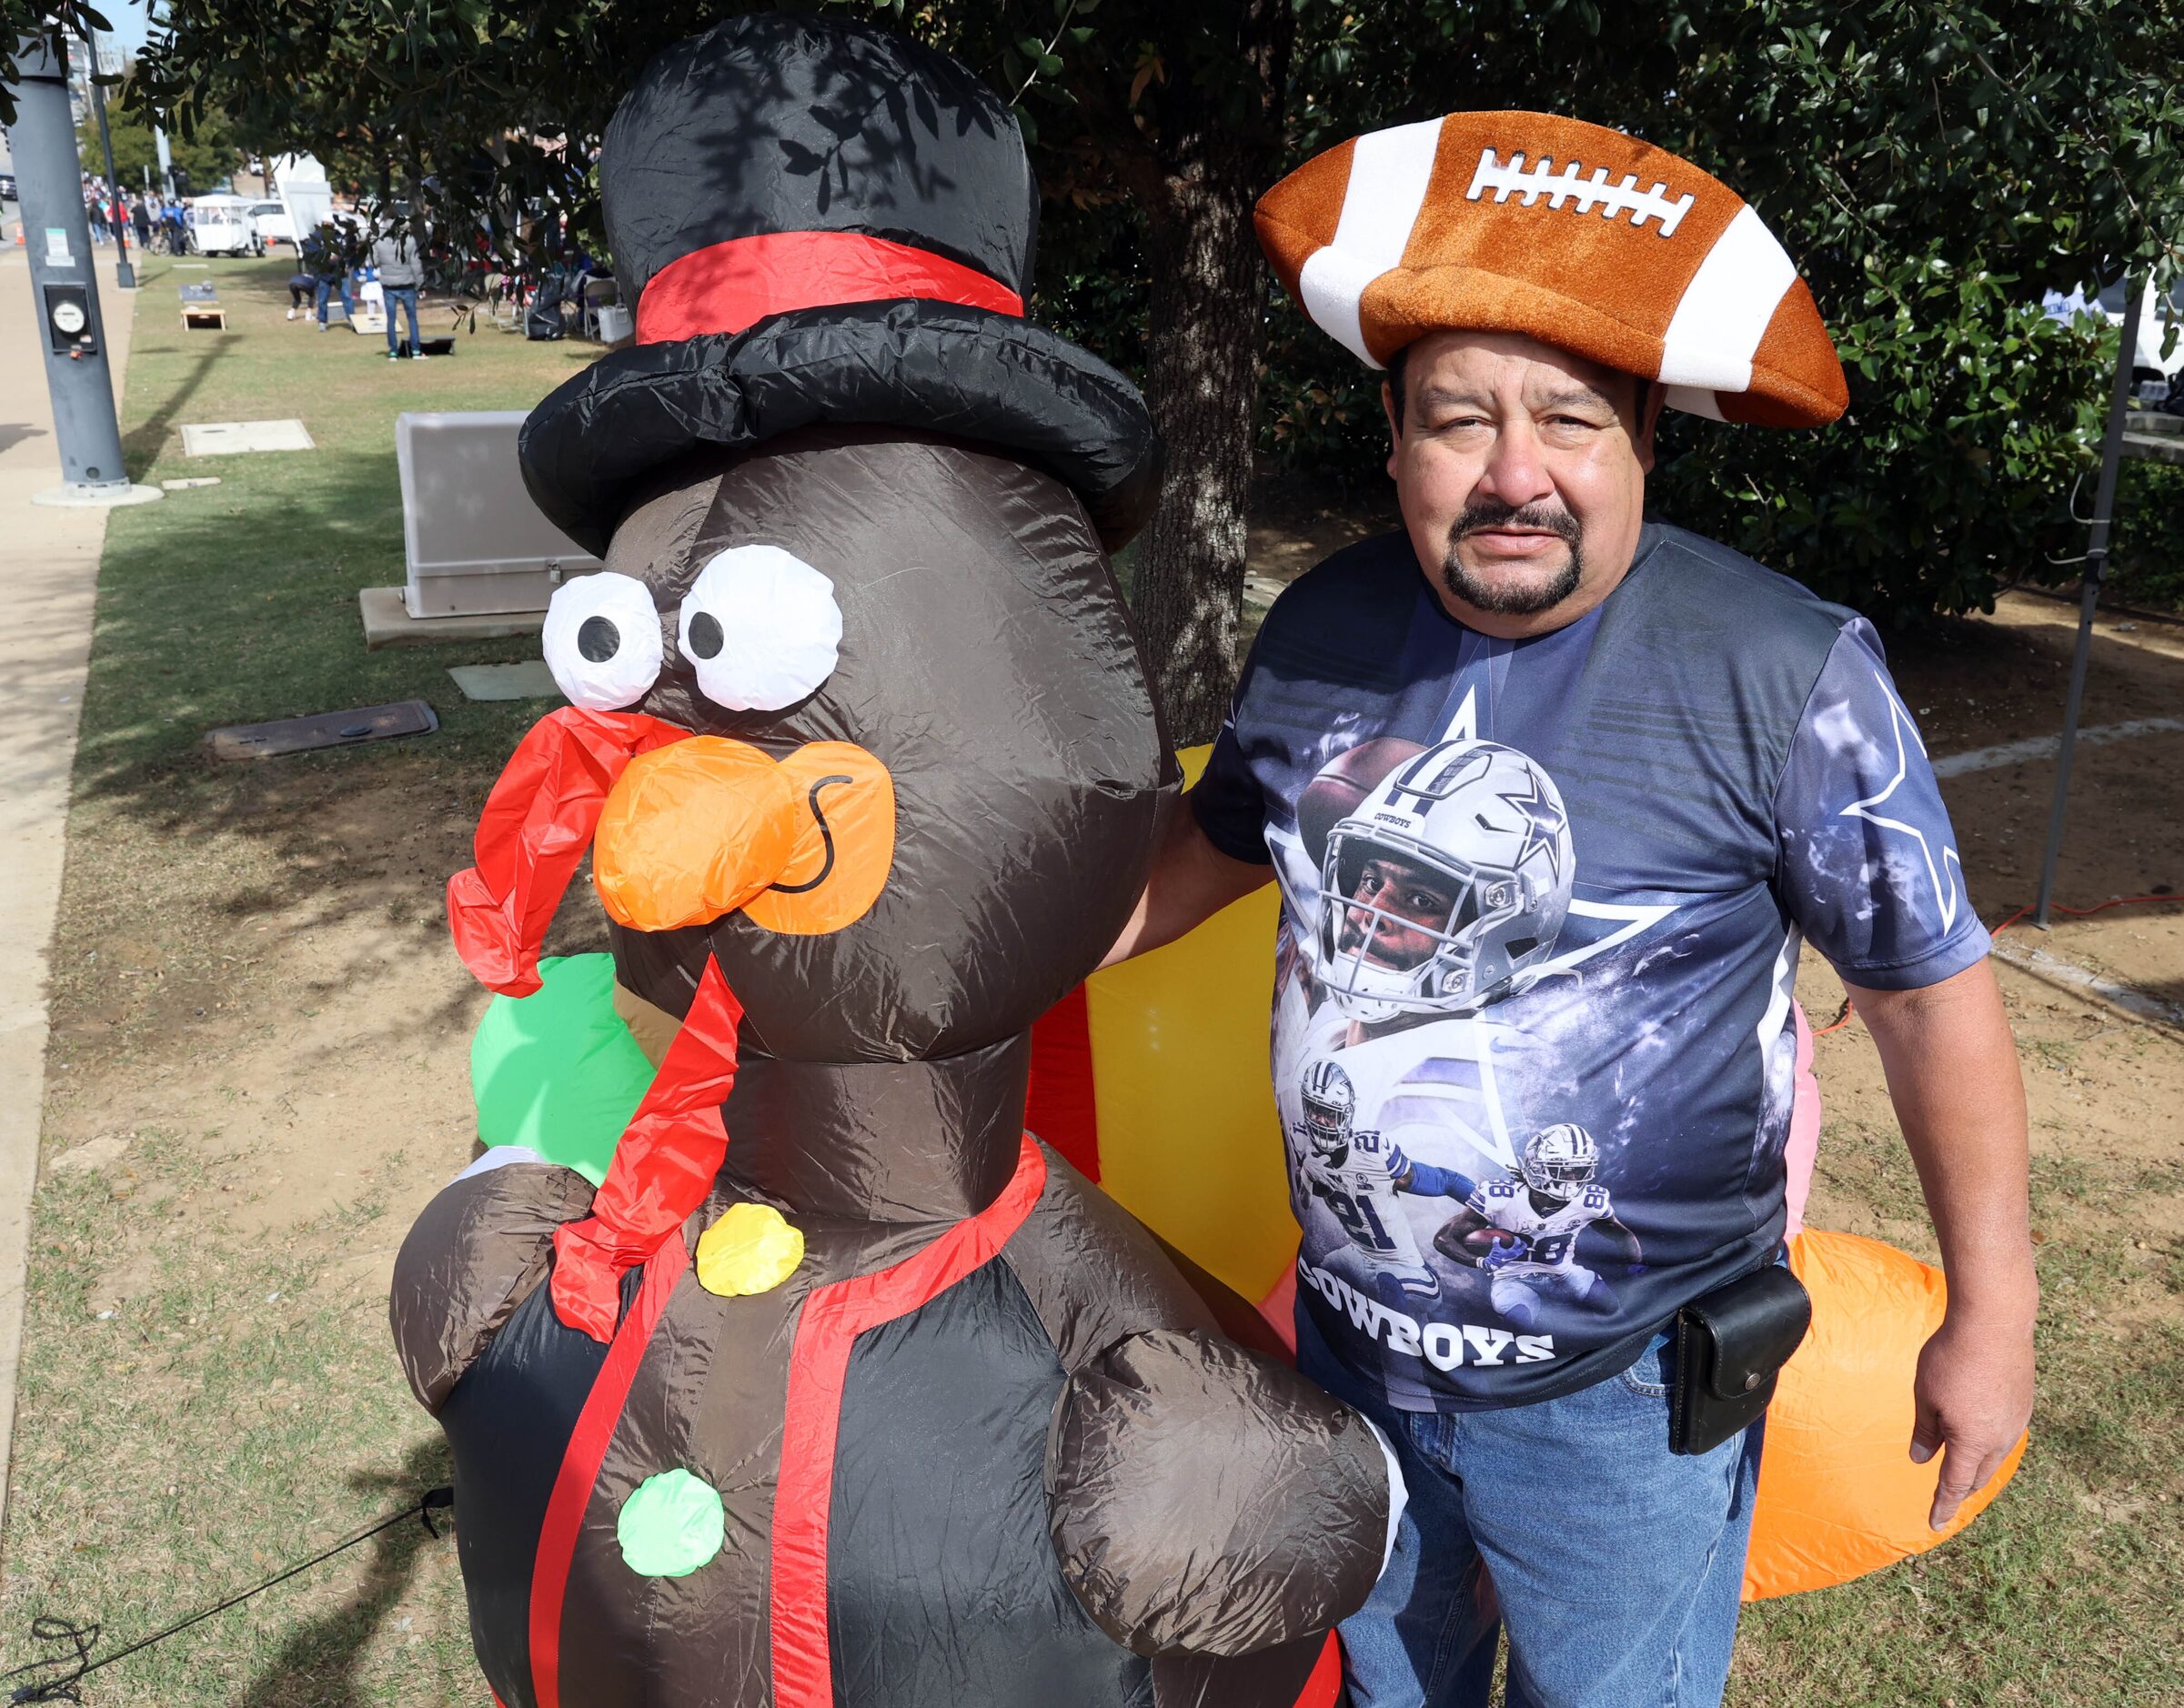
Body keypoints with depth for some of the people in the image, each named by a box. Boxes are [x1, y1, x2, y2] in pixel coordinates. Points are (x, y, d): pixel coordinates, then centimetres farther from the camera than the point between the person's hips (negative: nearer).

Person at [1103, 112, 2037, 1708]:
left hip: (1625, 1397, -4)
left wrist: (1991, 1310, -4)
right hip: (1349, 1347, 5)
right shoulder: (1320, 631, -6)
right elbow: (1211, 847, 11)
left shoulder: (1785, 674, -19)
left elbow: (1931, 989, -10)